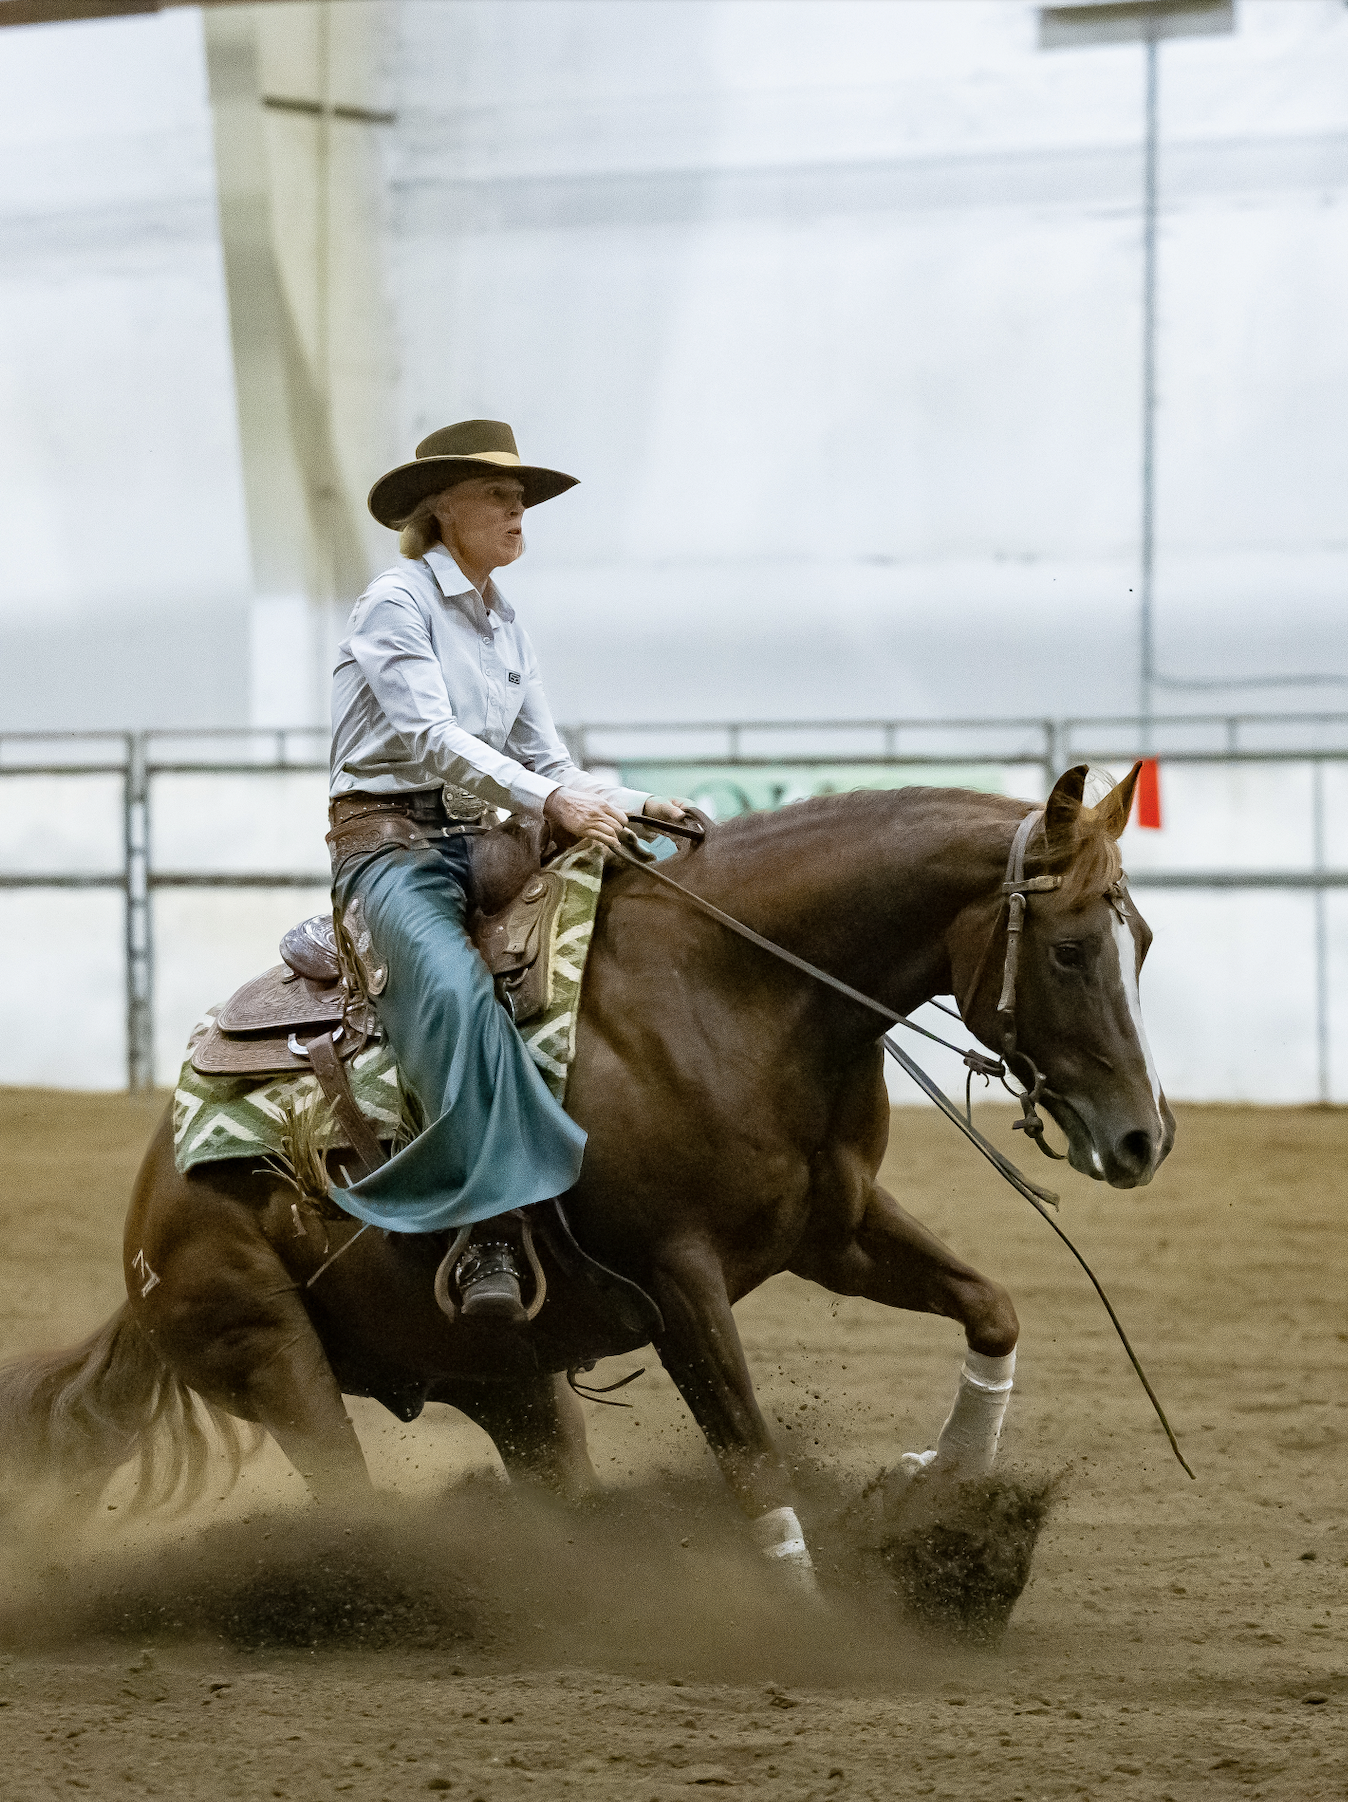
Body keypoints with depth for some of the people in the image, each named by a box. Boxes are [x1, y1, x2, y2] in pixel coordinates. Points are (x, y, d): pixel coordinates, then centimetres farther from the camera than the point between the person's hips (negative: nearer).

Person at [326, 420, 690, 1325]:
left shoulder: (505, 624, 17)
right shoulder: (397, 603, -7)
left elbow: (548, 760, 17)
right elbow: (429, 738, -19)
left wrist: (636, 805, -2)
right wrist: (552, 801, -29)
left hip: (475, 843, 9)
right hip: (389, 837, -9)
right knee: (456, 985, -34)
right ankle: (492, 1233, -43)